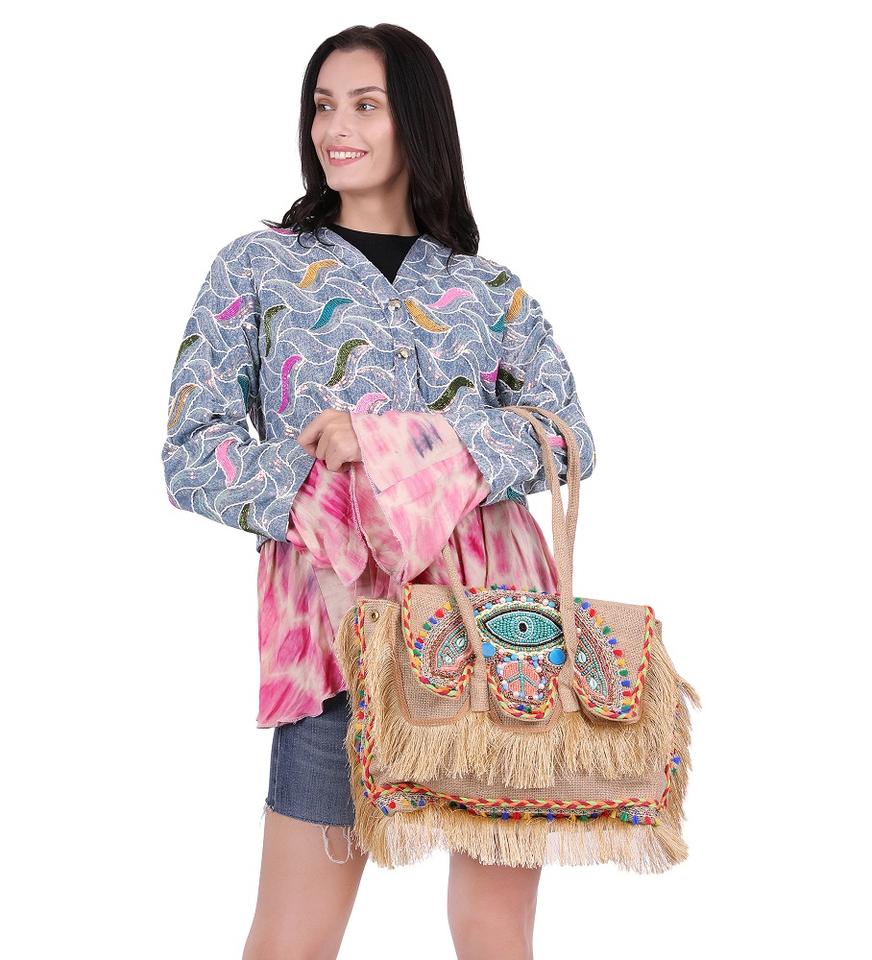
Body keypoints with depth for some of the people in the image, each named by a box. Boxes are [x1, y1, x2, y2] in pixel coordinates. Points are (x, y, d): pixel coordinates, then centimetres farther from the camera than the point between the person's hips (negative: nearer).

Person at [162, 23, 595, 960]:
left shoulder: (490, 287, 14)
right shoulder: (256, 267, 10)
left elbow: (569, 432, 0)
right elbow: (191, 451, 2)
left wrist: (398, 445, -15)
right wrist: (317, 506, -16)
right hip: (338, 607, -1)